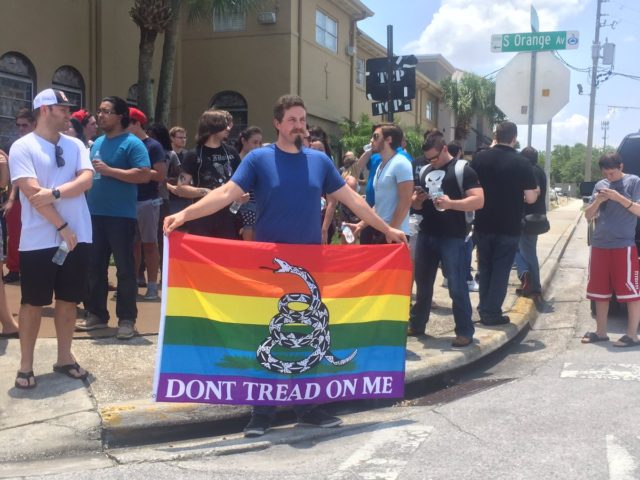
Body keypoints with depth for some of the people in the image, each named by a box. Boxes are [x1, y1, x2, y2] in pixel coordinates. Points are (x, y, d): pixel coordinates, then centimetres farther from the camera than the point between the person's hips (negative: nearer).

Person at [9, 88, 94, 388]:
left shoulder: (75, 145, 9)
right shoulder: (23, 147, -6)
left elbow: (86, 180, -4)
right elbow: (32, 192, -14)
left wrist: (54, 193, -19)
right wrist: (62, 227, -14)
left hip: (77, 237, 5)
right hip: (39, 241, -4)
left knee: (68, 299, 12)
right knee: (33, 302, 5)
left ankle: (64, 358, 24)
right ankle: (26, 365, 16)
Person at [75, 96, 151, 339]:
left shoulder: (132, 143, -7)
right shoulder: (97, 143, 15)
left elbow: (144, 174, -18)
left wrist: (109, 170, -19)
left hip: (121, 216, -7)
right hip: (94, 213, 7)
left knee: (124, 268, 0)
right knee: (94, 266, 12)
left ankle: (127, 319, 8)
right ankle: (96, 314, 24)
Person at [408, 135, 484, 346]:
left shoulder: (463, 170, -6)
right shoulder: (424, 171, 14)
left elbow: (478, 201, -14)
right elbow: (416, 203, 22)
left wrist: (451, 203, -27)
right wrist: (417, 199, -2)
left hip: (452, 237, -6)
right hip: (425, 234, 6)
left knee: (457, 286, -2)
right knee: (422, 283, 14)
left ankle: (465, 332, 7)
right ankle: (416, 324, 26)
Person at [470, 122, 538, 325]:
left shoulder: (480, 157, -3)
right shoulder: (522, 162, -10)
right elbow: (530, 198, -10)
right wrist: (536, 191, 12)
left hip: (483, 224, 3)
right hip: (509, 226, -3)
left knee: (485, 267, 16)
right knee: (501, 270, 7)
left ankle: (484, 309, 21)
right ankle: (492, 313, 8)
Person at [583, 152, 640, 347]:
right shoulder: (600, 185, 12)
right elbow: (588, 216, 12)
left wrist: (618, 197, -17)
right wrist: (597, 201, -7)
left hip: (624, 245, -5)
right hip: (599, 245, 5)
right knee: (600, 291, 9)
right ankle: (600, 332, 18)